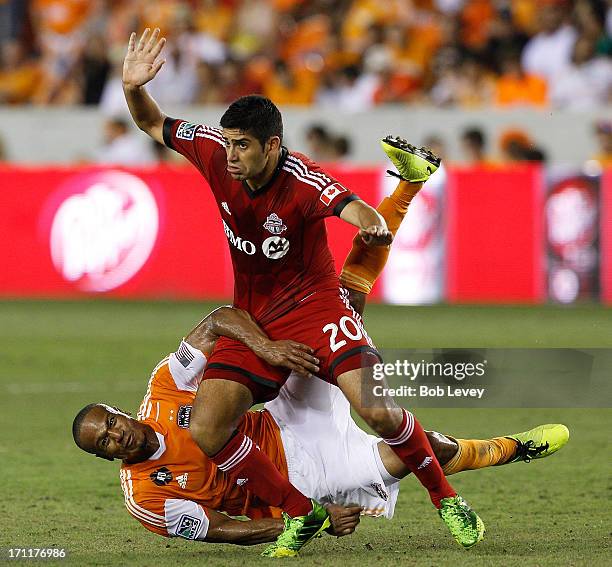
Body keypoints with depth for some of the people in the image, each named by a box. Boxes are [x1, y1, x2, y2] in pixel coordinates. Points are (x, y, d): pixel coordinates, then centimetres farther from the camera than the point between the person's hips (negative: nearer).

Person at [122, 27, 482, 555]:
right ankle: (300, 513, 3)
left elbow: (352, 207, -42)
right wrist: (134, 88, -18)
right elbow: (152, 124, 3)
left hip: (314, 305, -5)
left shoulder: (301, 181, -24)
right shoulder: (217, 155, -10)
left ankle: (447, 499, 2)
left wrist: (375, 225, -66)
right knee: (205, 431, -14)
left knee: (375, 409, -24)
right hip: (251, 319, 5)